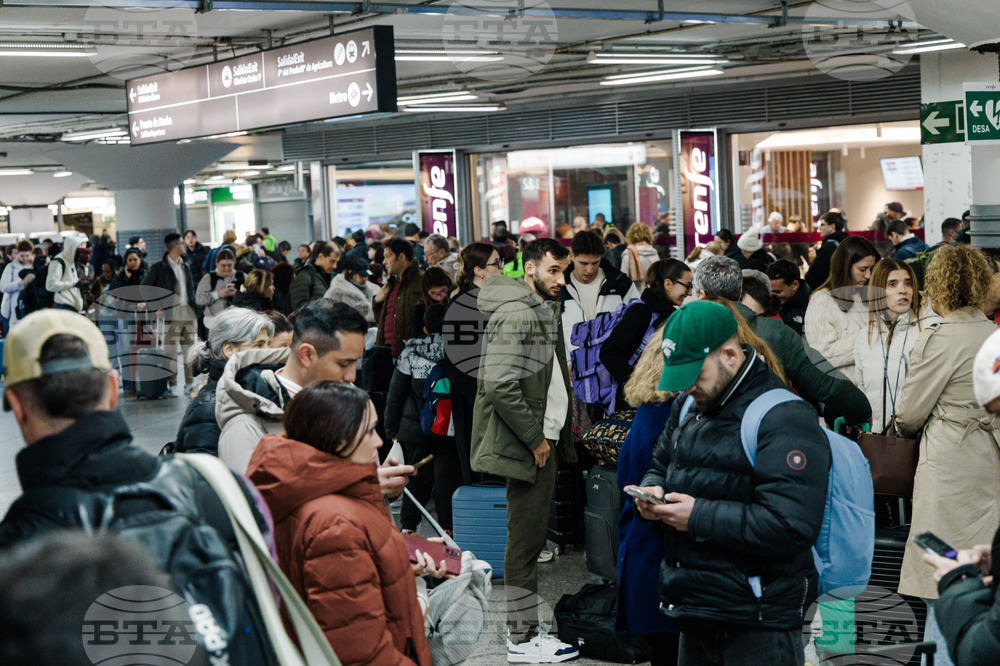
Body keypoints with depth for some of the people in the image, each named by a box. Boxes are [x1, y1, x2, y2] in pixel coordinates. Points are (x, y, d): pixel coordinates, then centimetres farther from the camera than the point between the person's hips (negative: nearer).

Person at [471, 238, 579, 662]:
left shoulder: (543, 310, 15)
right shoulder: (516, 314, -18)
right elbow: (500, 386, -25)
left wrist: (552, 437, 14)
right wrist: (535, 439, -18)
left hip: (542, 441, 10)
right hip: (528, 446, -10)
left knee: (530, 538, 16)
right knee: (525, 539, -3)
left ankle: (522, 626, 25)